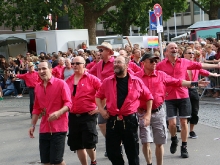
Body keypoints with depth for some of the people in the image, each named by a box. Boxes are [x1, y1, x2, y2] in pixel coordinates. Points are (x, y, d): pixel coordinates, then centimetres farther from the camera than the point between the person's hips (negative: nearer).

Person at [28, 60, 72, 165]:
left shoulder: (61, 83, -7)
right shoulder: (37, 87, 10)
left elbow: (68, 103, -12)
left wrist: (58, 113, -29)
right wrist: (33, 125, 15)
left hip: (58, 128, -5)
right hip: (44, 128, 6)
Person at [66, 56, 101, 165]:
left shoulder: (91, 79, -6)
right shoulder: (68, 81, 8)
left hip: (88, 115, -5)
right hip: (73, 116, 5)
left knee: (89, 143, -5)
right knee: (77, 145, 10)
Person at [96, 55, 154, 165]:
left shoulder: (136, 81, -1)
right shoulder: (107, 82, 3)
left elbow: (148, 97, 7)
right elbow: (98, 96, 15)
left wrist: (148, 114, 1)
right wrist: (101, 109, 0)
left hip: (130, 120, -2)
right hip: (112, 121, 2)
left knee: (132, 152, 9)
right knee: (112, 151, 9)